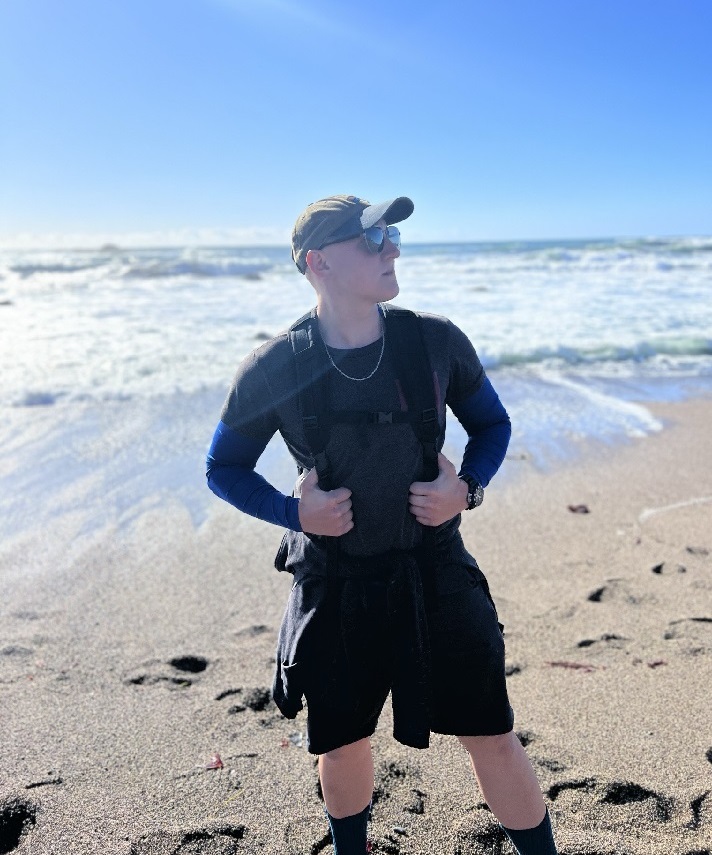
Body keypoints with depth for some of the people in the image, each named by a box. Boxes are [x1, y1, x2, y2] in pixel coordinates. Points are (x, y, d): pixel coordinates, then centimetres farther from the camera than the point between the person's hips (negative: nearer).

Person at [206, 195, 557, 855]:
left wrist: (468, 487, -10)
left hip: (435, 572, 1)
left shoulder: (435, 342, -8)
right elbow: (224, 469, 2)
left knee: (492, 738, 7)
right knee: (341, 747, 17)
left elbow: (492, 424, 9)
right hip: (333, 584, 0)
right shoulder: (273, 370, -11)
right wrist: (293, 513, -14)